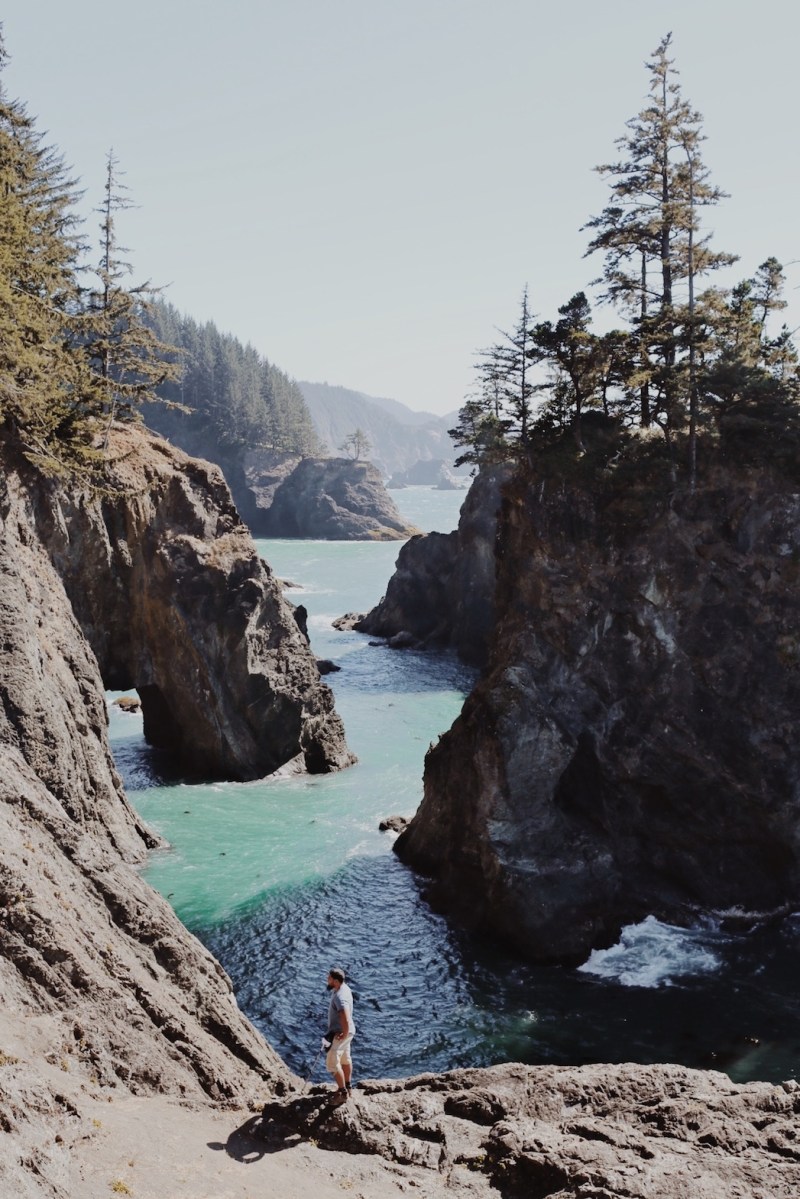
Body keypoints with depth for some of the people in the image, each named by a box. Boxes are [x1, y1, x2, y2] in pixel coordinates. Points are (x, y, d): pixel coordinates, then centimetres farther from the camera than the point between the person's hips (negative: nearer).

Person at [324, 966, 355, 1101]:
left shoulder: (340, 998, -33)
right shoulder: (344, 987, -3)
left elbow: (346, 1021, -40)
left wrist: (344, 1034, -22)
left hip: (340, 1033, -10)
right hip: (344, 1031, 10)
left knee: (332, 1063, 1)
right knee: (345, 1059, 23)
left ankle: (343, 1092, 13)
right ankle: (347, 1086, 40)